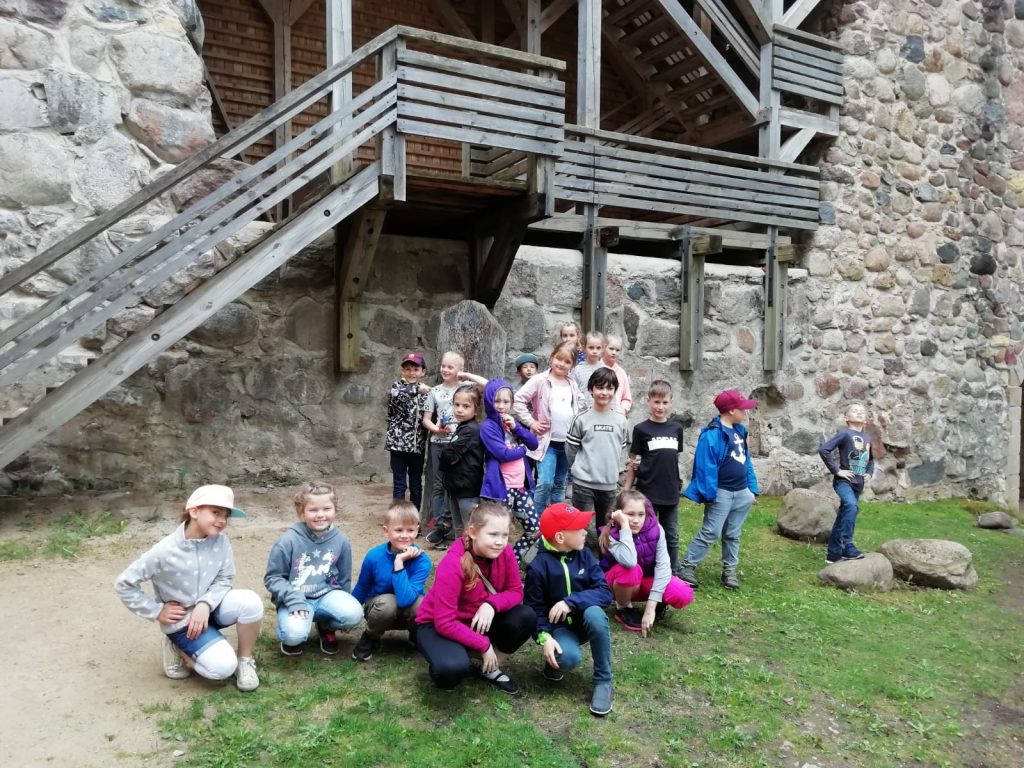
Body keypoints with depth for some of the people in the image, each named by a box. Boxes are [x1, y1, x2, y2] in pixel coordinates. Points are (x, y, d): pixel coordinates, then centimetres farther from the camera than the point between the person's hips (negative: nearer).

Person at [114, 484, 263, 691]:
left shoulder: (220, 541, -12)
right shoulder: (165, 552, -23)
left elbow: (225, 579, -4)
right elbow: (124, 584, -14)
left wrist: (205, 604, -22)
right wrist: (157, 612, -12)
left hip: (209, 608, 4)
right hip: (182, 621, -4)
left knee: (250, 602, -28)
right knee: (222, 667, -22)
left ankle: (244, 660, -3)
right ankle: (178, 648, 8)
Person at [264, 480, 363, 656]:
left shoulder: (341, 540, -5)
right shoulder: (288, 541, -14)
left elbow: (345, 578, 9)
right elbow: (272, 578, -8)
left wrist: (342, 610, 16)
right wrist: (293, 599, -22)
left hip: (327, 594, 3)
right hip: (296, 599, -3)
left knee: (354, 614, -25)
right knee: (295, 634, -32)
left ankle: (326, 626, 11)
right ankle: (291, 636, 9)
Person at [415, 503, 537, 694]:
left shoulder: (504, 552, -16)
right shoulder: (452, 565, -32)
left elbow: (515, 591, -7)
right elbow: (445, 623, -29)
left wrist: (492, 605, -28)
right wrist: (484, 645, -24)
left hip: (481, 620, 6)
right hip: (438, 625, -6)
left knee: (526, 619, -19)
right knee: (453, 668, -36)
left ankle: (491, 668, 5)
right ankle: (443, 669, 3)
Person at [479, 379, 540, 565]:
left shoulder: (512, 422, 14)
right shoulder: (488, 427, -8)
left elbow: (534, 443, 7)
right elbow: (503, 454, -19)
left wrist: (516, 427, -7)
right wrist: (522, 449, -2)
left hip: (519, 485, 7)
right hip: (501, 486, -7)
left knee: (534, 528, 10)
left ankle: (513, 559, 26)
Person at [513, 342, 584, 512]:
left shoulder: (572, 384, 8)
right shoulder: (540, 380, -8)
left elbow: (580, 401, 28)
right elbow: (518, 400, -12)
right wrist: (531, 423, -13)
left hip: (568, 442, 5)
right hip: (547, 441, -5)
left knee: (559, 485, 14)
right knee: (545, 483, -15)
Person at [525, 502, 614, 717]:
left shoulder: (584, 555, -7)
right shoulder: (538, 567, -16)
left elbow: (605, 592, -15)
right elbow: (534, 608, -11)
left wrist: (571, 602, -29)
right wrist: (545, 637, -28)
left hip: (585, 620, 3)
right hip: (560, 627, -3)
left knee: (594, 613, -34)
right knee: (568, 658, -36)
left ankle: (603, 682, -15)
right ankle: (554, 661, 5)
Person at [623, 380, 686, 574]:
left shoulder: (677, 428, 5)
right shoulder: (641, 429, -5)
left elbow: (675, 459, 14)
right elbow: (632, 462, -2)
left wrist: (679, 484, 15)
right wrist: (626, 491, -5)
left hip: (671, 493, 4)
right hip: (647, 492, -3)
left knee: (672, 537, 12)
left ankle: (674, 575, 24)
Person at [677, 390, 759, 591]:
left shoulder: (740, 430, 11)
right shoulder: (712, 434, -17)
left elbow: (746, 461, 16)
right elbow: (706, 466, -19)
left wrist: (752, 488, 14)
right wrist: (709, 494, -20)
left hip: (742, 493, 8)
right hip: (721, 493, -8)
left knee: (733, 534, 14)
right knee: (710, 533, -7)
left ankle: (730, 571, 24)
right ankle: (687, 567, 1)